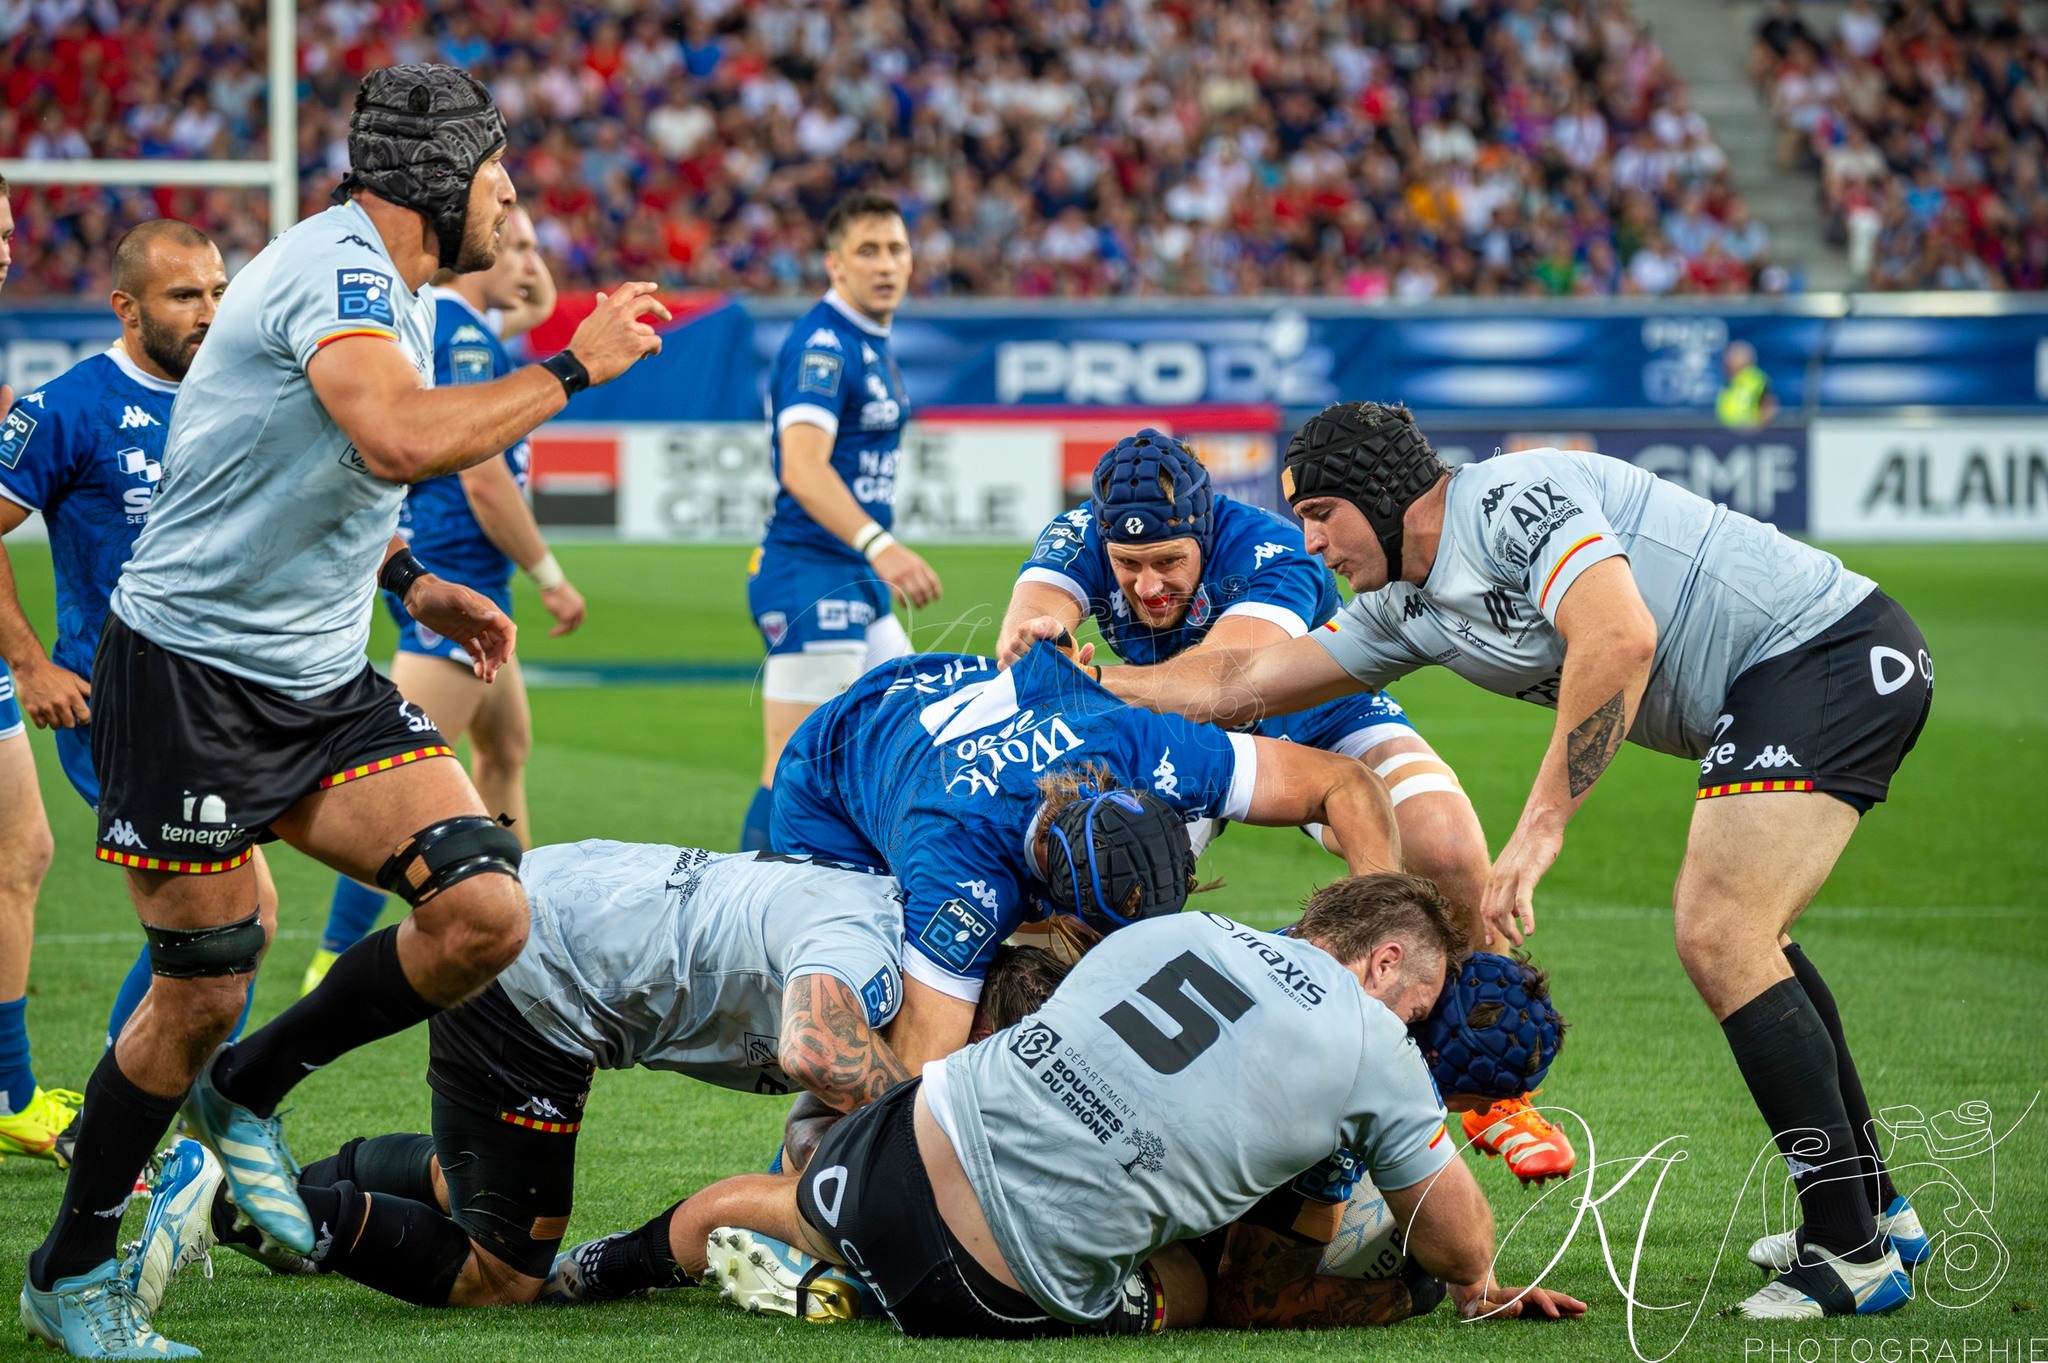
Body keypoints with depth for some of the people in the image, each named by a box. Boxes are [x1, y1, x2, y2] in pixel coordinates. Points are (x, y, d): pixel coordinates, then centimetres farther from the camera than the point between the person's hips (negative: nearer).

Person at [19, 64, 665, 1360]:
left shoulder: (401, 296, 13)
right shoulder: (334, 268, -18)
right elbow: (404, 439, -36)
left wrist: (412, 581, 16)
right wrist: (573, 366, -25)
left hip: (324, 686, 8)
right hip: (188, 676, -8)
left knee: (484, 914, -9)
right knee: (202, 993, -3)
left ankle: (248, 1091, 13)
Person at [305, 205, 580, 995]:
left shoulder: (444, 322, 11)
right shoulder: (463, 341, -17)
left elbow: (540, 306, 31)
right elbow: (485, 483, -20)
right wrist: (551, 578, -11)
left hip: (465, 582, 11)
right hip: (452, 580, -11)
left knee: (505, 750, 20)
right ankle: (334, 970, -15)